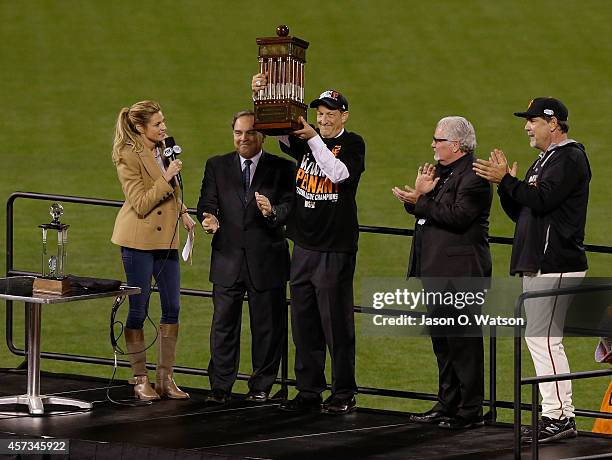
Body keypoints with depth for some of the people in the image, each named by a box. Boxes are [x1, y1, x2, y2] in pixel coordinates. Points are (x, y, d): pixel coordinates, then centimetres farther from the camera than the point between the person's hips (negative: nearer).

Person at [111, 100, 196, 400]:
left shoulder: (163, 149, 9)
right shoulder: (129, 157, -13)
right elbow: (140, 204, -18)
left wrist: (183, 213, 13)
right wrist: (167, 178, -23)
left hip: (165, 238, 7)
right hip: (138, 240, -7)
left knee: (172, 308, 5)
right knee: (138, 310, 0)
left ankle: (165, 378, 13)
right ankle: (140, 380, 8)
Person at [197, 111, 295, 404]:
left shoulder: (281, 168, 3)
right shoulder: (217, 166, 10)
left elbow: (290, 206, -6)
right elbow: (206, 202, 4)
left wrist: (272, 212, -27)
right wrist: (208, 218, -19)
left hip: (266, 259, -1)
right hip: (228, 259, 1)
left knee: (267, 326, 5)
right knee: (223, 324, 2)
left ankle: (261, 387, 15)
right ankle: (220, 387, 7)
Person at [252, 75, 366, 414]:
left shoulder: (352, 144, -3)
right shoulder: (304, 141, 10)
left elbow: (339, 173, -20)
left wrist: (314, 139, -22)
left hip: (336, 249, -6)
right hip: (304, 246, 6)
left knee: (336, 323, -2)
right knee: (303, 322, 9)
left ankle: (344, 394, 4)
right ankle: (308, 391, 16)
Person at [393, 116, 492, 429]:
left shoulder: (472, 176, -13)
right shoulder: (441, 171, 17)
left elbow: (458, 216, -24)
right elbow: (425, 212, 16)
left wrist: (421, 200, -17)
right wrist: (418, 195, -4)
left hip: (461, 273, -10)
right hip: (438, 270, 10)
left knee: (463, 342, -6)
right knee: (442, 341, 15)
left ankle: (470, 411, -2)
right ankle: (447, 405, 22)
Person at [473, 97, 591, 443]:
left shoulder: (569, 157, -9)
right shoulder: (544, 160, 23)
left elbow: (542, 200, -22)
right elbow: (522, 212, 22)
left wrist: (506, 180, -17)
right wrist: (505, 183, 7)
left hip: (555, 267, -11)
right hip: (538, 266, 11)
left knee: (543, 338, -14)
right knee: (541, 338, 11)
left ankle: (558, 417, -13)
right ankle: (561, 416, 14)